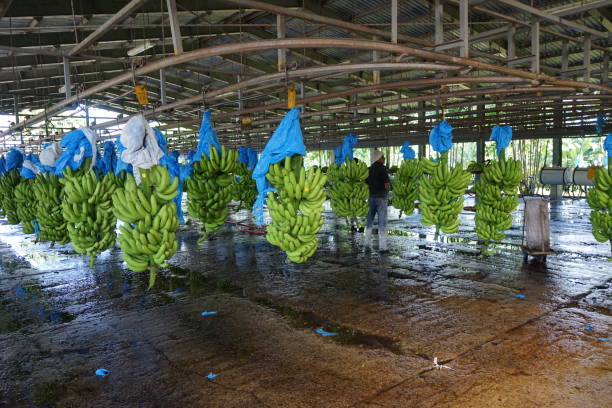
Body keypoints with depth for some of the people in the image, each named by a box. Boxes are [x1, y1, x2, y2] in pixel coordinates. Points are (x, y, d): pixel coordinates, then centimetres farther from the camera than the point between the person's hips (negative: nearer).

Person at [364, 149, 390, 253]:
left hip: (371, 197, 5)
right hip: (381, 197, -5)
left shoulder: (369, 169, 6)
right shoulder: (383, 169, -11)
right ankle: (382, 247, 1)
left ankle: (367, 244, 17)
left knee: (369, 221, 15)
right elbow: (387, 185, -17)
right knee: (382, 222, -1)